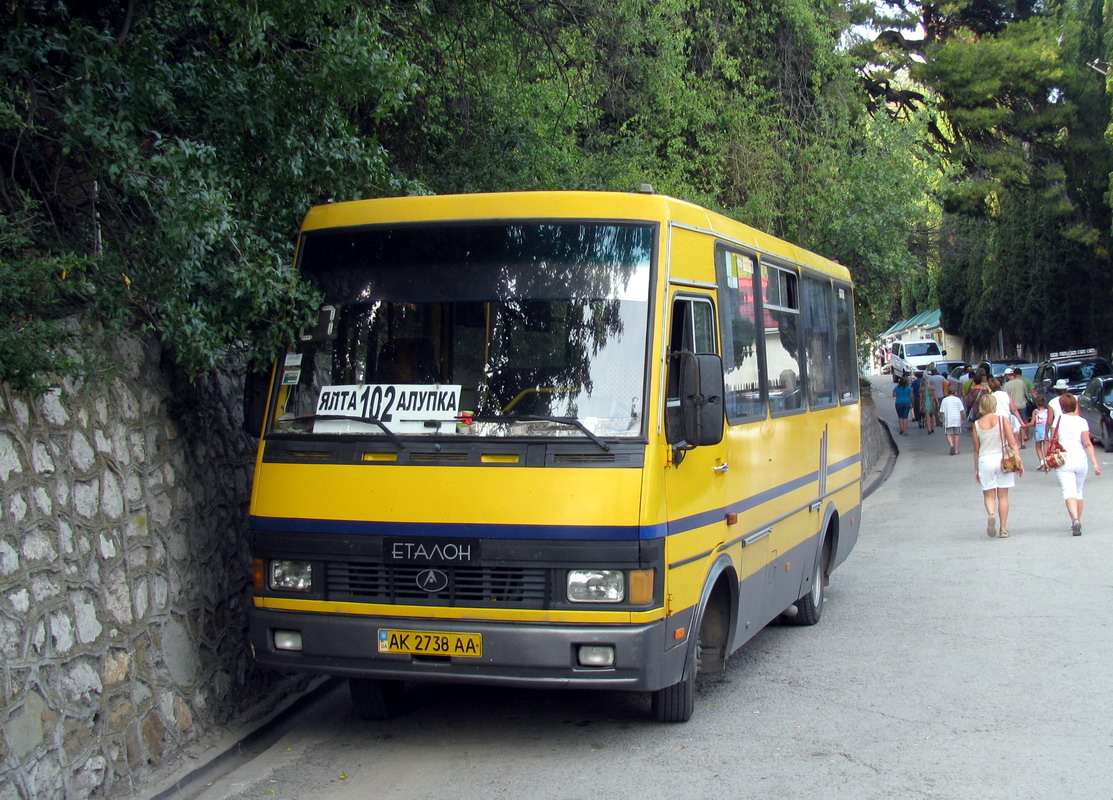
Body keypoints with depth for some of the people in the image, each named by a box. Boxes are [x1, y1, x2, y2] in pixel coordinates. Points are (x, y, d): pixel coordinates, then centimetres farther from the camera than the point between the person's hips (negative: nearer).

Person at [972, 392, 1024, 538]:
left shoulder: (977, 424, 0)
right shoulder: (1002, 420, -3)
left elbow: (976, 449, 5)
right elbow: (1012, 443, -6)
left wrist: (976, 469, 13)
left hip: (985, 460, 0)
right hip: (1002, 458, 0)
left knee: (989, 494, 10)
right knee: (1003, 495, 9)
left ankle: (990, 514, -21)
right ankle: (1003, 529, 10)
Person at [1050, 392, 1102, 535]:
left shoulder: (1059, 420, -2)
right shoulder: (1082, 421, -2)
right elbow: (1087, 444, -8)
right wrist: (1095, 463, -8)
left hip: (1063, 461, -2)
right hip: (1080, 460, 2)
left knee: (1069, 492, -9)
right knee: (1078, 491, 20)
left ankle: (1075, 520, -31)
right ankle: (1078, 522, 26)